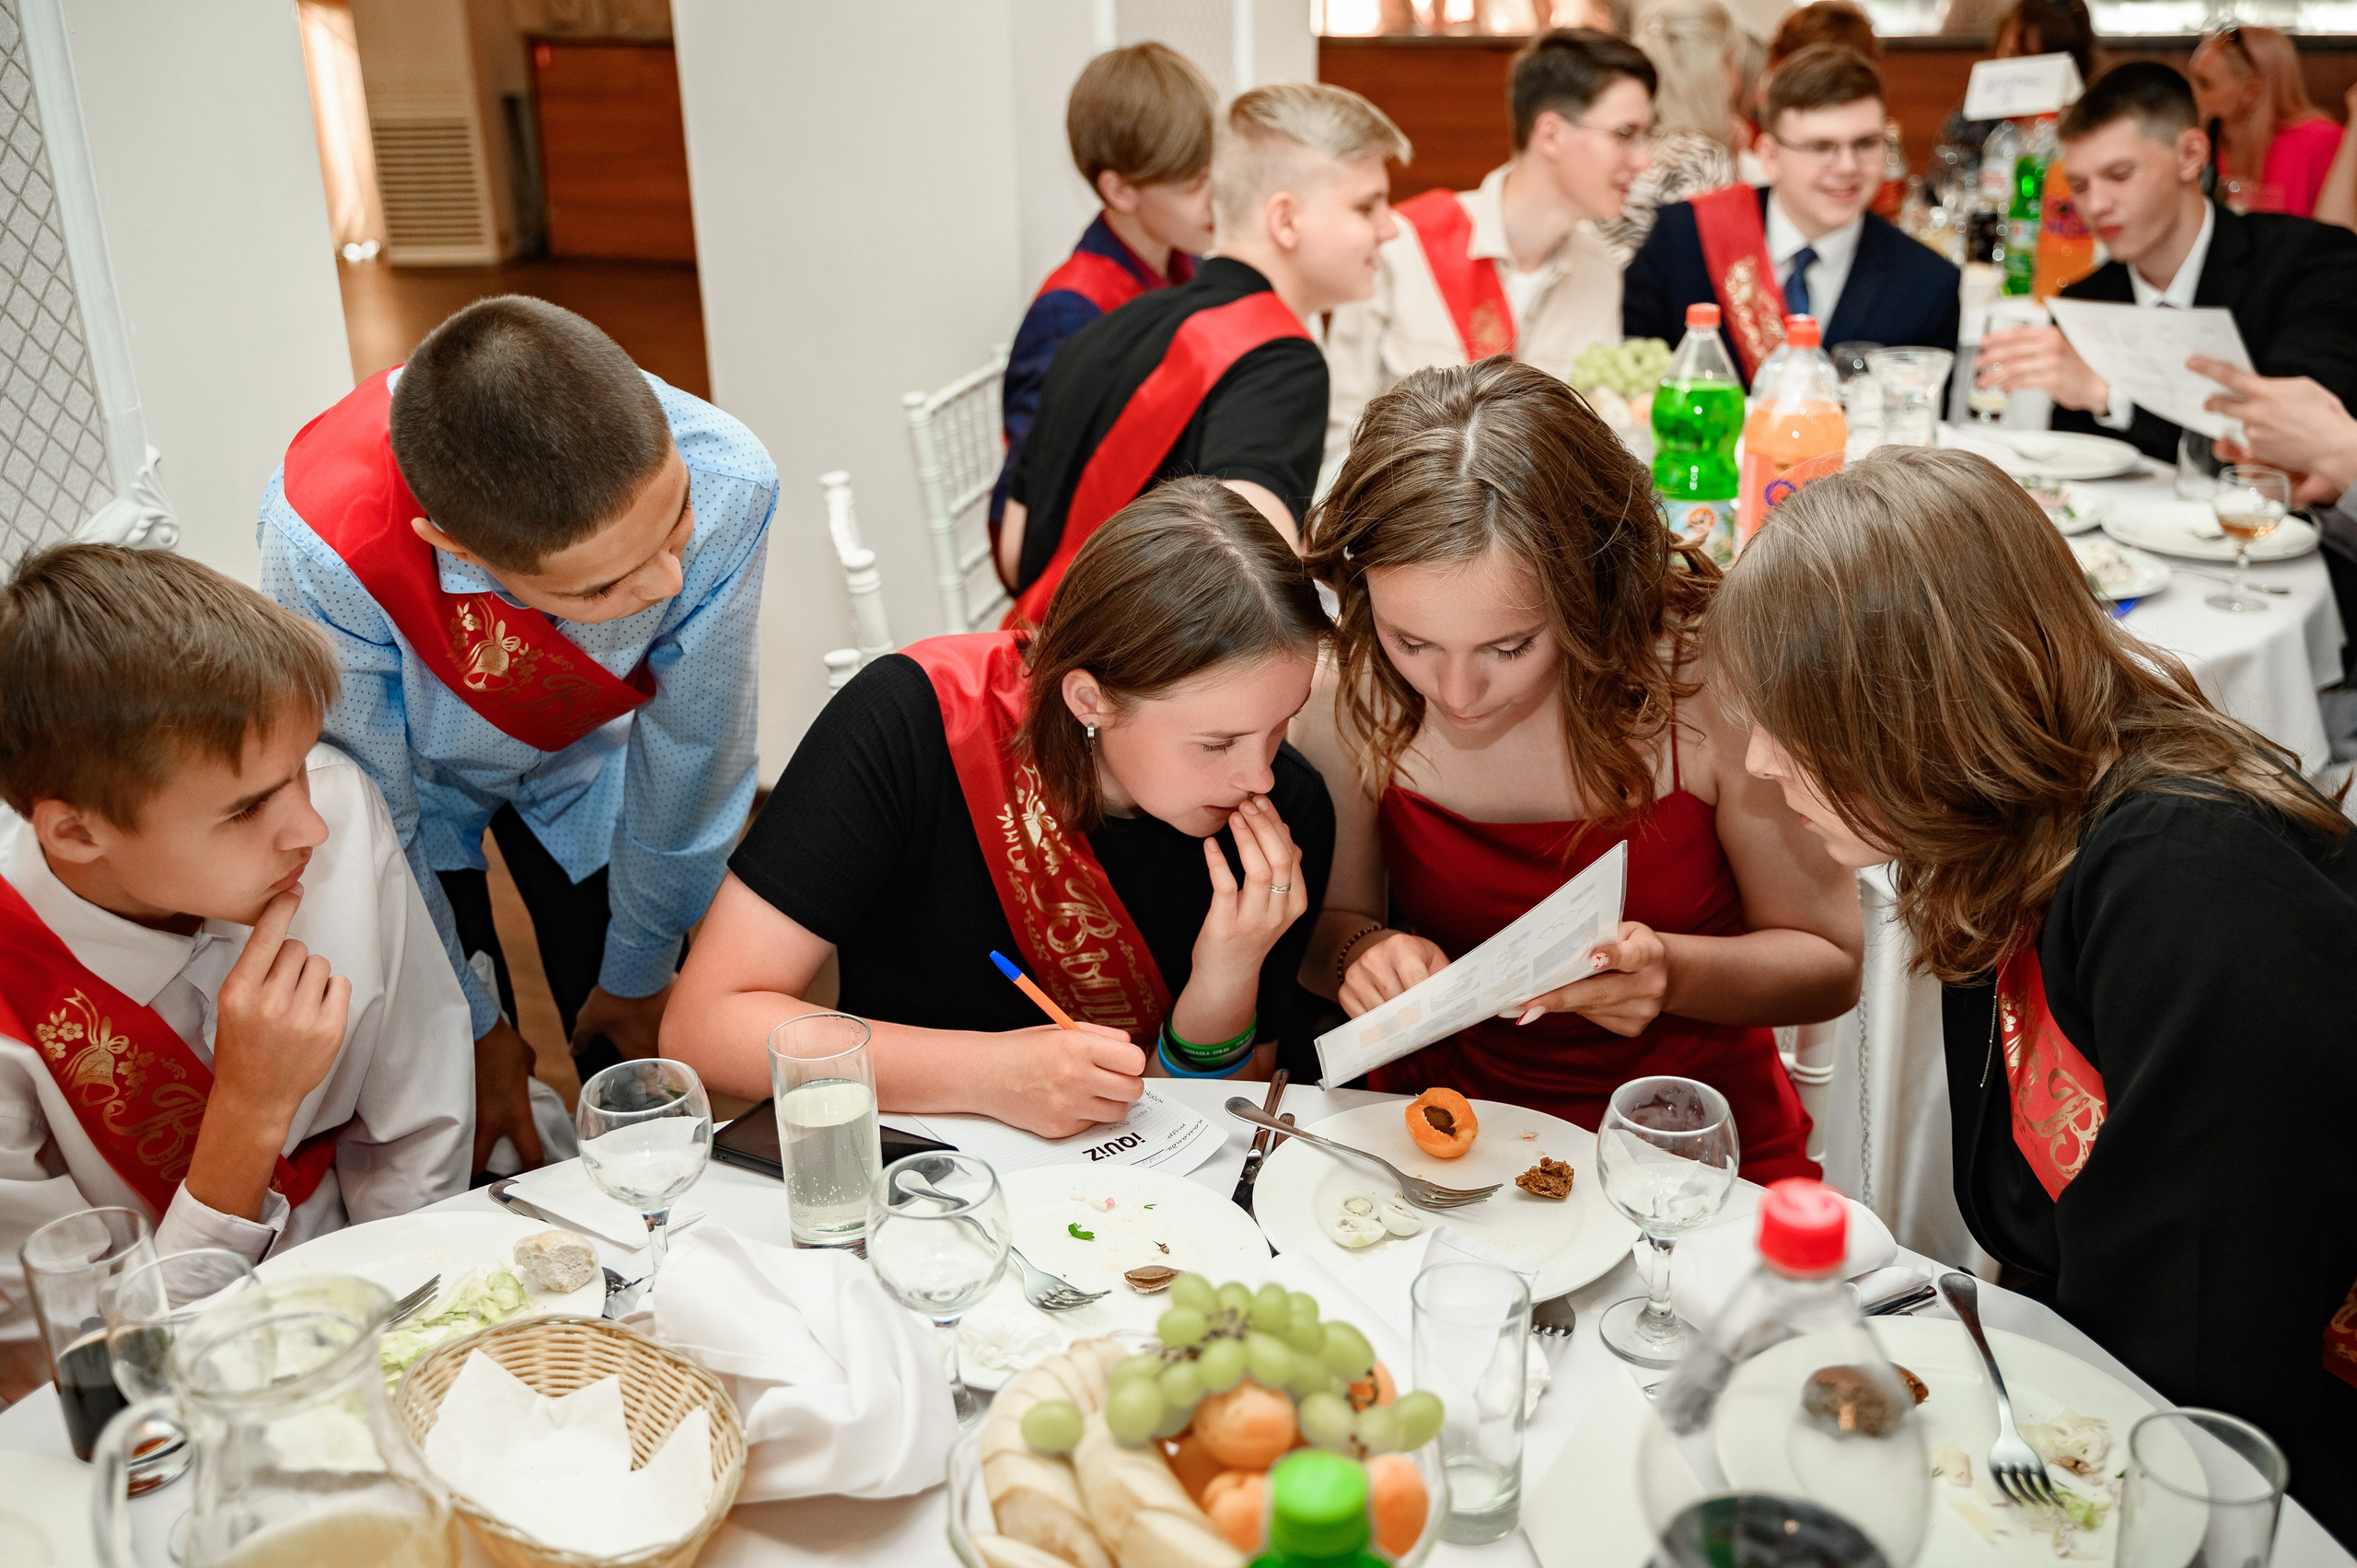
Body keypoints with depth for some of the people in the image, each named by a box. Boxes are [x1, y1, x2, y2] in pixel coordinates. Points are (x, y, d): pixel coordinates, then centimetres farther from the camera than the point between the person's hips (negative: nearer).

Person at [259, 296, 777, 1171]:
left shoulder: (725, 483, -36)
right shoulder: (326, 546, -40)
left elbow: (691, 752, -18)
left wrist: (638, 972, -4)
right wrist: (469, 1027, -8)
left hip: (587, 758, 2)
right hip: (414, 771, -1)